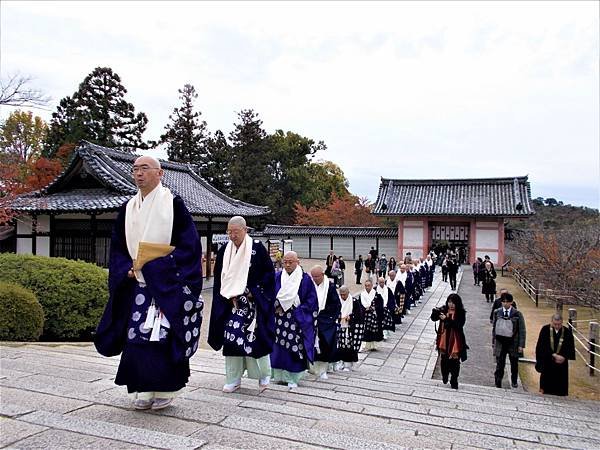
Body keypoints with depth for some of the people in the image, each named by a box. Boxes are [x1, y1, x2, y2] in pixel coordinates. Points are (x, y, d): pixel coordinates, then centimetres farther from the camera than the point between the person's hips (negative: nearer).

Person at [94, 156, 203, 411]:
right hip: (136, 283, 5)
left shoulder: (173, 204, -4)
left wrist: (154, 267, -15)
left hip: (167, 283, -5)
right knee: (137, 337, 4)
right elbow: (118, 247, 15)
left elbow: (188, 244, -10)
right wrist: (128, 270, -4)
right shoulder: (128, 208, 12)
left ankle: (165, 389, 10)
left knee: (164, 337, -4)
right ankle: (144, 390, 17)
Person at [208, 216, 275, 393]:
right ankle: (233, 380, 15)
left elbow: (269, 273, -5)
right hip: (230, 303, 4)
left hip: (254, 302, -4)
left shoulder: (257, 248, -6)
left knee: (255, 338, -3)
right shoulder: (224, 250, 6)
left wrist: (254, 291, -10)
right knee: (231, 338, 3)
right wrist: (230, 295, -1)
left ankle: (264, 374, 19)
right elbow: (219, 277, 11)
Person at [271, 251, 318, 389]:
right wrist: (276, 307, -9)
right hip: (279, 319, 3)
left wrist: (297, 311, -10)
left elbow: (311, 300, -2)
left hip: (297, 320, -3)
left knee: (294, 348, -1)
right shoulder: (277, 277, 5)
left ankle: (293, 377, 10)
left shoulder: (305, 279, -3)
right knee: (278, 347, 6)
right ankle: (279, 374, 18)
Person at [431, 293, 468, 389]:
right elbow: (433, 318, 0)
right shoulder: (444, 310, 1)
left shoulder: (461, 313, -7)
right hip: (444, 340, 3)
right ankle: (445, 376, 37)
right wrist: (435, 312, -21)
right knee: (444, 360, 12)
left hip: (455, 341, -3)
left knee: (454, 361, 0)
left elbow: (459, 325, -19)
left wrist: (446, 319, -26)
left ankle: (454, 381, 17)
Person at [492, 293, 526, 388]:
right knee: (500, 364, 0)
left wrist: (521, 345, -8)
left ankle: (514, 381, 39)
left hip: (513, 342, 0)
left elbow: (522, 330, -5)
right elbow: (494, 328, 8)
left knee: (514, 363, 18)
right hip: (500, 341, 0)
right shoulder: (497, 312, -1)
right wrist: (493, 341, 8)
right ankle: (498, 383, 10)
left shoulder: (517, 314, -8)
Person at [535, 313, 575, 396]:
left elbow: (571, 348, 0)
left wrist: (564, 357, -15)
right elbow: (541, 346, -9)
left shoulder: (567, 332, -3)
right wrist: (553, 355, -16)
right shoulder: (545, 330, -7)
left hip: (561, 364, 1)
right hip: (547, 364, -1)